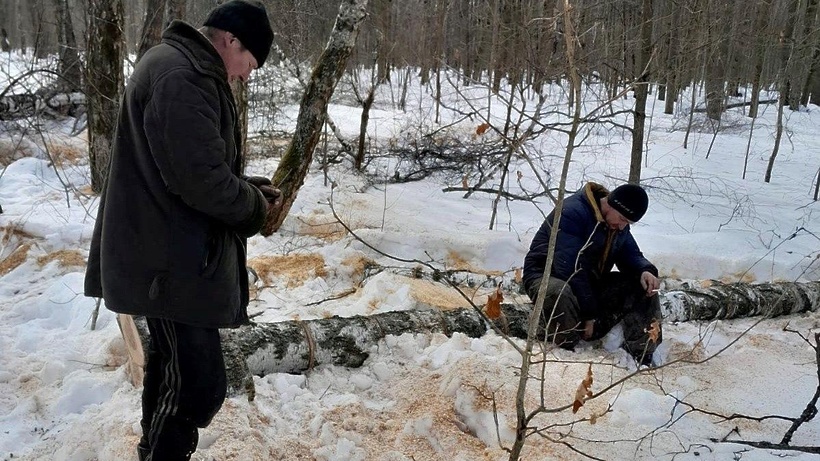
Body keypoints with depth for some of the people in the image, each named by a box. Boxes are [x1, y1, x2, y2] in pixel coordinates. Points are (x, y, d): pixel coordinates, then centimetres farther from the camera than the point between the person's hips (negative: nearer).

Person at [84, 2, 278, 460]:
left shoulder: (178, 65, 17)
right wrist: (256, 207, -8)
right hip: (174, 258, -11)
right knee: (200, 384, -7)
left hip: (169, 252, 11)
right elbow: (202, 178, -25)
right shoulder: (182, 76, -20)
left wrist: (252, 189, 7)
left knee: (170, 364, 22)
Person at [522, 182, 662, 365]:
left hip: (590, 281, 8)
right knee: (560, 294, -43)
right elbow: (570, 269, -29)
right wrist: (588, 313, -27)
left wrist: (645, 271, -15)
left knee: (644, 287, -7)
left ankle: (642, 359, -8)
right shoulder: (572, 212, -25)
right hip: (546, 276, -8)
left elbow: (631, 254, 11)